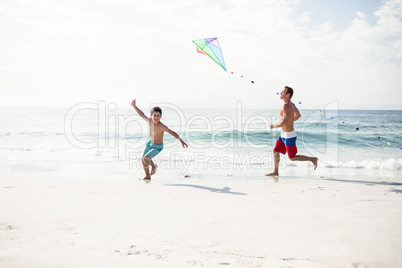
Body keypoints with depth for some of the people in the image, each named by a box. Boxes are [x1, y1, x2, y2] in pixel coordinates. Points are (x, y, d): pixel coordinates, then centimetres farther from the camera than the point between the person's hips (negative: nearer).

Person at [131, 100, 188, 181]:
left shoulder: (162, 127, -31)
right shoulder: (149, 121, -16)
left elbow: (172, 133, -28)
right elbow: (142, 114, 1)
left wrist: (181, 141, -32)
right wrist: (134, 106, 1)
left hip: (157, 147, -6)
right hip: (150, 143, 6)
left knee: (145, 159, -21)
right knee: (143, 160, 16)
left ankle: (154, 166, 12)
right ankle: (147, 176, 44)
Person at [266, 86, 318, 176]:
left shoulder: (286, 106, -25)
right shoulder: (291, 104, 5)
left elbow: (284, 122, -33)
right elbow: (298, 115, 20)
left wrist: (274, 126, -16)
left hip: (289, 136, -9)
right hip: (283, 135, 9)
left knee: (292, 158, 5)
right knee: (275, 152, 12)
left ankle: (313, 159, 16)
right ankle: (276, 172, 20)